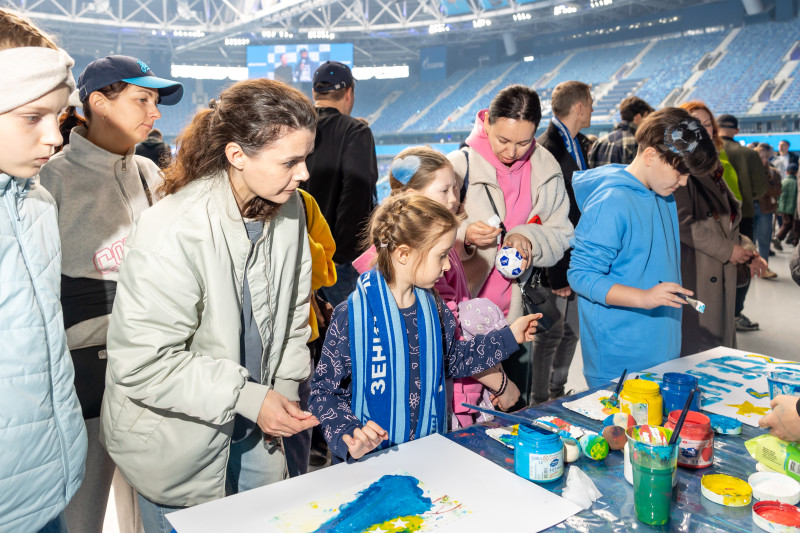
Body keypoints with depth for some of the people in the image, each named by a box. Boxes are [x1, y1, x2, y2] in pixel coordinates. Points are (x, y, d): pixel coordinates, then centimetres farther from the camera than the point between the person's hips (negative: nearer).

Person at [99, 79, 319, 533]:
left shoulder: (288, 207, -7)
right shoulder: (172, 232, -29)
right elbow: (143, 365, -26)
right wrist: (249, 398, -25)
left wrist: (286, 387, -2)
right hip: (179, 446, -6)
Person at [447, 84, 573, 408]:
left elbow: (561, 235, 7)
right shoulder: (460, 166, -11)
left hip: (517, 311, 4)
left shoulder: (545, 169, 2)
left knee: (517, 410, 16)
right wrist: (464, 236, -28)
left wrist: (530, 240, -14)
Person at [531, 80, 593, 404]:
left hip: (576, 260, 9)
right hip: (557, 263, -9)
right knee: (551, 334, 2)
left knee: (572, 329, 18)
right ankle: (540, 403, 18)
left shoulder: (579, 145, 12)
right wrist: (557, 273, -21)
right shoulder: (548, 150, -18)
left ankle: (557, 392, 36)